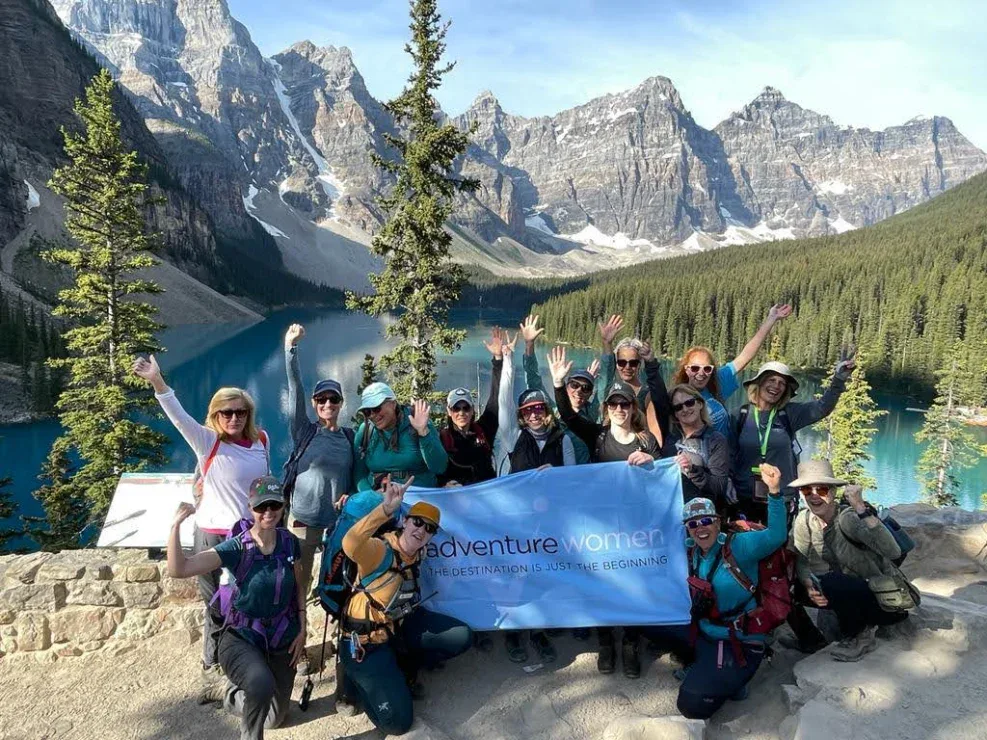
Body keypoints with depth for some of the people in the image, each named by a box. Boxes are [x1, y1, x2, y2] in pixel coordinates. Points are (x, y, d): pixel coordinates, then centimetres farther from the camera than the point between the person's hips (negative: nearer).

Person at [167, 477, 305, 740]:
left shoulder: (289, 542, -9)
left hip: (283, 638, 4)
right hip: (242, 637, -4)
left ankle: (236, 693, 52)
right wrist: (176, 525, -40)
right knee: (261, 685, -38)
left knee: (274, 718, 19)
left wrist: (302, 629, 1)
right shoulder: (236, 547, -20)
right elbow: (178, 570, -29)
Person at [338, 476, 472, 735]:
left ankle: (400, 669, 13)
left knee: (461, 636, 0)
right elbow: (350, 545, -51)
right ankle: (357, 677, 14)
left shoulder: (417, 553, -2)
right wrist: (386, 509, -63)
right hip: (367, 640, -7)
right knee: (397, 722, -11)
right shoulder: (381, 549, -27)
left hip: (400, 626, 7)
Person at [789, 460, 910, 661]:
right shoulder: (804, 520, -7)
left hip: (887, 600, -7)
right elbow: (801, 562, -2)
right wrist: (810, 588, -23)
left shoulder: (847, 518, -25)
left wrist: (861, 508, -42)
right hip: (853, 591, 7)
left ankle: (859, 635, -2)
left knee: (829, 582, -30)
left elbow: (893, 551, -38)